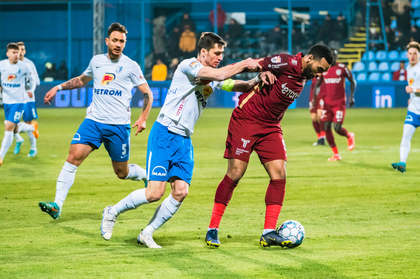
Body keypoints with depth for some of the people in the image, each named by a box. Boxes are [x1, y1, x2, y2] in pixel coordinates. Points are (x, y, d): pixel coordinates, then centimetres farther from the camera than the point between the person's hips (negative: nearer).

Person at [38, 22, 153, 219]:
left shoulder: (130, 66, 0)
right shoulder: (96, 61, 11)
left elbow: (147, 94, 5)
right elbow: (82, 80, 32)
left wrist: (143, 118, -7)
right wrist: (59, 87, 22)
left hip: (119, 125, -3)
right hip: (93, 121, 3)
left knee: (122, 172, 5)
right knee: (74, 156, -17)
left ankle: (148, 175, 39)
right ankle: (57, 205, -19)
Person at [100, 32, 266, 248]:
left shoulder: (213, 80, 14)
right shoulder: (188, 65, -11)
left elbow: (240, 86, 16)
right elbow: (219, 75, -24)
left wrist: (259, 80, -3)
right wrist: (244, 65, -14)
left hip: (184, 140, 8)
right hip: (164, 134, -8)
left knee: (180, 192, -5)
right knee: (154, 193, -13)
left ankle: (147, 234, 9)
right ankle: (112, 212, 10)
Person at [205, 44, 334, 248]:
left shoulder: (303, 78, 10)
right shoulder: (286, 63, -16)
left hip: (271, 127, 8)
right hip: (246, 119, -8)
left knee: (279, 174, -5)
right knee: (235, 174, -8)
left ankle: (268, 233, -3)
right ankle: (212, 229, 2)